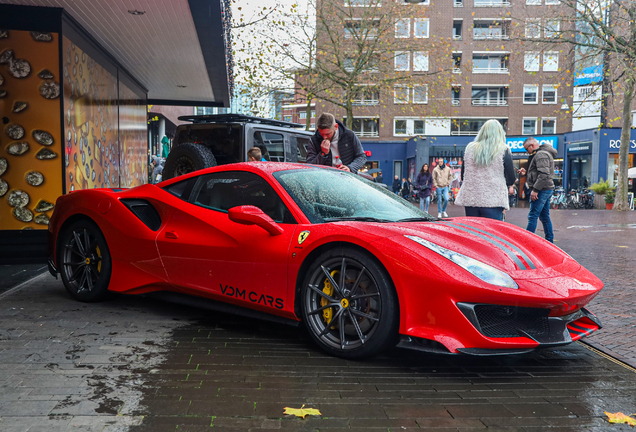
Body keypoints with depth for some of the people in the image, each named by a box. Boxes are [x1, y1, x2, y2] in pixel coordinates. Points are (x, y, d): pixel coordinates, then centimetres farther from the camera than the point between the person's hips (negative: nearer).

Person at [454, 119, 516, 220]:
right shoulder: (504, 150, -4)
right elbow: (511, 177, 0)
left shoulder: (470, 148, 8)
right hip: (493, 200, -4)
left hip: (470, 199, 4)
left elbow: (463, 174, 14)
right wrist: (509, 185, 20)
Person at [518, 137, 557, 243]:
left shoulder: (540, 154, -13)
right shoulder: (543, 153, 21)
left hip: (542, 190, -11)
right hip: (547, 189, 11)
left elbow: (544, 175, -23)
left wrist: (535, 190, -24)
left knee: (533, 216, -10)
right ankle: (549, 241, 18)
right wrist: (525, 173, 18)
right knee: (544, 217, 14)